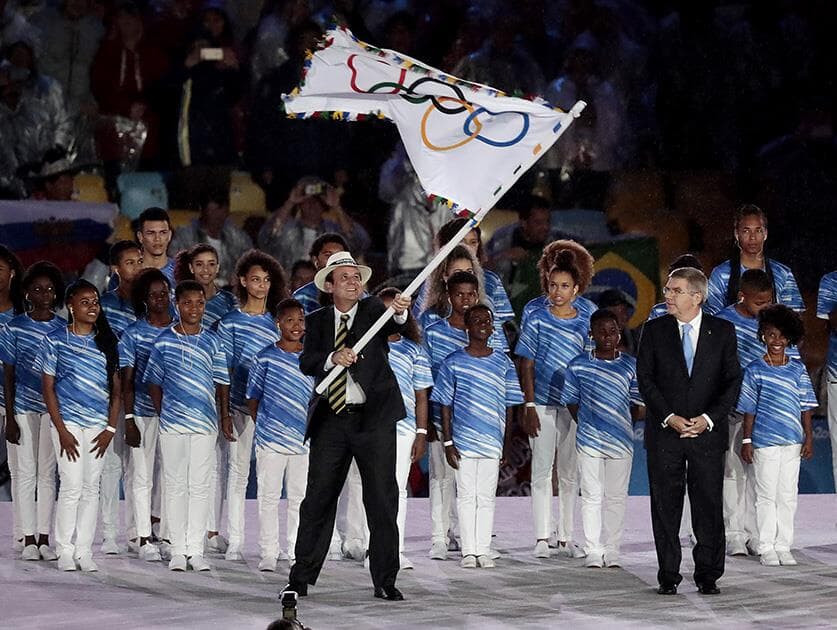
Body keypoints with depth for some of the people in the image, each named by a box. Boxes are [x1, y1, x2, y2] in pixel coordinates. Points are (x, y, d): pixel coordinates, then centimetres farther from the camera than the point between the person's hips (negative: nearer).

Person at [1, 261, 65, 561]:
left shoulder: (64, 329, 5)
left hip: (54, 408, 1)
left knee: (47, 473, 4)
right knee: (25, 472, 1)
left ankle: (44, 538, 9)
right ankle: (28, 539, 6)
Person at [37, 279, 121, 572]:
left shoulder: (107, 342, 8)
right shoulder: (55, 340, -1)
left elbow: (116, 388, 9)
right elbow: (48, 387, -2)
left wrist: (111, 428, -1)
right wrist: (61, 430, -9)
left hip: (98, 424, 3)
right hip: (68, 421, -3)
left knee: (91, 487, 4)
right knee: (72, 485, -8)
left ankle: (84, 550, 10)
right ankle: (65, 551, 2)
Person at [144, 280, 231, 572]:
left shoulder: (212, 341, 6)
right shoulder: (164, 340, 2)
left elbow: (221, 383, 9)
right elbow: (154, 383, 7)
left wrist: (225, 416, 4)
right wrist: (162, 413, 1)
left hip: (205, 423, 1)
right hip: (172, 423, -1)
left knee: (200, 486, 2)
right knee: (175, 485, 2)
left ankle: (195, 550, 7)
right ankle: (178, 550, 7)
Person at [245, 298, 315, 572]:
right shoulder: (266, 357, -2)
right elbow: (253, 399, 4)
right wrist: (264, 426, -1)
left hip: (303, 441, 3)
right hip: (270, 440, -3)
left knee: (299, 497, 7)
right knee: (269, 497, 1)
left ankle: (295, 552, 16)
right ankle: (268, 553, 7)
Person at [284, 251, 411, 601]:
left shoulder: (373, 310, 5)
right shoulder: (317, 321, 11)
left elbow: (392, 324, -18)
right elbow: (306, 363, -4)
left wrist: (400, 312, -40)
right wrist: (332, 358, -24)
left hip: (373, 417, -2)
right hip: (331, 419, 2)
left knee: (382, 500, -1)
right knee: (318, 498, 2)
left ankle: (385, 581, 6)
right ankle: (301, 579, 9)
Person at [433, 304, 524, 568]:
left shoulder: (503, 364, 6)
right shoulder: (453, 362, 2)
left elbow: (509, 407, 9)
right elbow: (445, 405, 3)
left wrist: (506, 444, 5)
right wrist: (448, 442, -3)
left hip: (492, 441, 1)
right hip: (463, 441, -1)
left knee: (486, 497, 4)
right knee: (466, 496, 2)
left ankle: (484, 550, 8)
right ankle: (468, 551, 6)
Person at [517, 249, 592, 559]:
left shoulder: (585, 324, 4)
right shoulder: (537, 320, 0)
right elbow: (526, 367, 0)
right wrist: (529, 406, -7)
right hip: (542, 404, -2)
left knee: (570, 472, 6)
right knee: (542, 469, 0)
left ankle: (567, 538, 13)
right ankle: (542, 538, 3)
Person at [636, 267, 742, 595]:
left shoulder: (722, 331, 4)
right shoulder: (654, 330, 5)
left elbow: (733, 381, 2)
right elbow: (645, 379, 1)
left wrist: (708, 418, -11)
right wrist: (669, 418, -11)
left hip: (707, 432, 0)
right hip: (664, 433, 1)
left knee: (709, 506, 0)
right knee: (665, 506, 2)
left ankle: (707, 575, 9)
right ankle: (668, 576, 9)